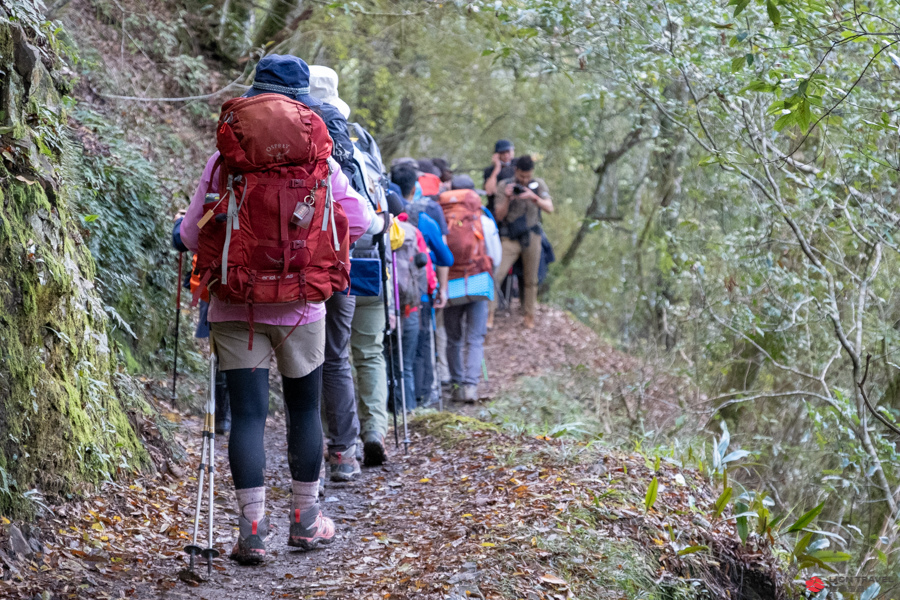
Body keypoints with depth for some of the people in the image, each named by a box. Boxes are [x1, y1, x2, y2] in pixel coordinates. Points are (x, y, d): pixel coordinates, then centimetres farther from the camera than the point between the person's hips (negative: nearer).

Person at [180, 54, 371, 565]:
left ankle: (253, 527, -6)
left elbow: (193, 234, -4)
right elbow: (359, 221, -4)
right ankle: (306, 518, 22)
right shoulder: (318, 159, -4)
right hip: (299, 305, 0)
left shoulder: (224, 160, -5)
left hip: (235, 304, 0)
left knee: (248, 412, 0)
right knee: (305, 407, 14)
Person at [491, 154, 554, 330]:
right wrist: (507, 199, -21)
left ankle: (529, 316, 19)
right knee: (496, 275, -15)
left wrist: (534, 197, -28)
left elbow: (549, 208, -10)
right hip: (510, 238, -1)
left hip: (531, 237, 2)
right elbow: (499, 216, -4)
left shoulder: (538, 185, 3)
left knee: (531, 280, 7)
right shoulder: (504, 185, -1)